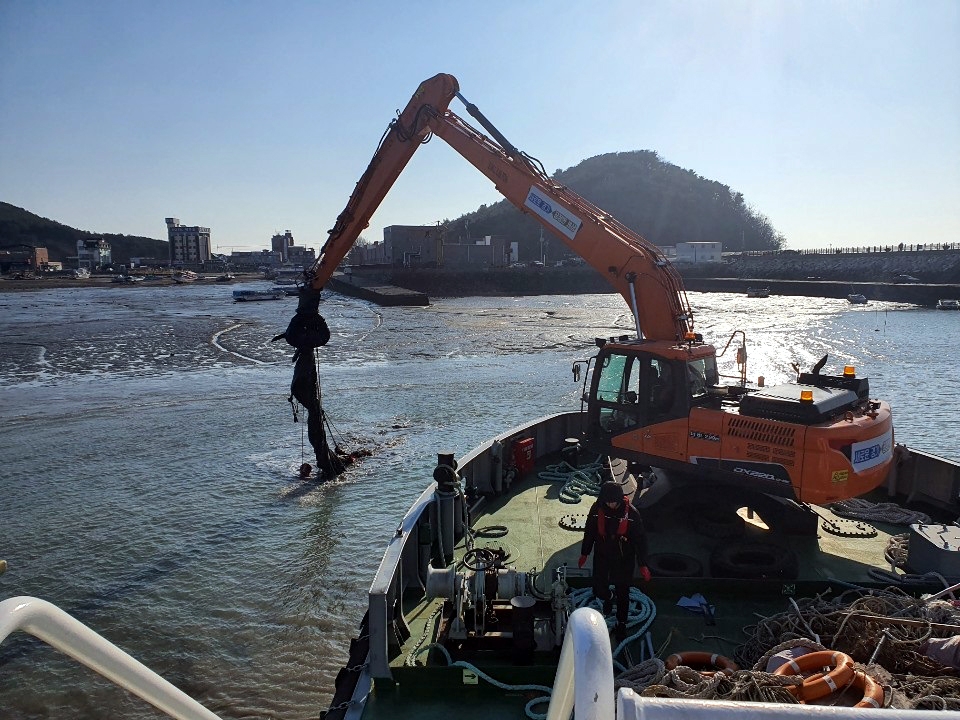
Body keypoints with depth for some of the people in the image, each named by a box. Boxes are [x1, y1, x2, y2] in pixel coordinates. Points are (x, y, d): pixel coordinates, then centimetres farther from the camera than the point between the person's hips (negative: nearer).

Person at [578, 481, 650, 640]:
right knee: (599, 590, 8)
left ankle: (621, 623, 35)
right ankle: (607, 599, 45)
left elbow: (640, 539, -13)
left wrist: (643, 565, -11)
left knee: (622, 593, 12)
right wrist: (584, 553, 8)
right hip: (602, 556, 2)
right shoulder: (597, 509, -16)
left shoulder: (631, 513, -22)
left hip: (624, 559, -2)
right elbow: (589, 532, -1)